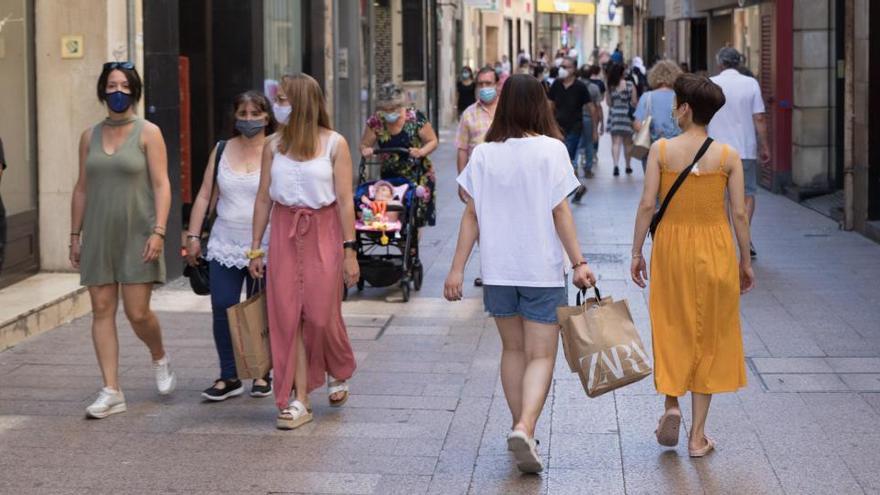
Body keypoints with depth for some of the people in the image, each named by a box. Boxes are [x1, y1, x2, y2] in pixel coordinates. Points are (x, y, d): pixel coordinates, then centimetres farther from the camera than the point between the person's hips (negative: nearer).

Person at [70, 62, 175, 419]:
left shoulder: (148, 133, -2)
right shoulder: (90, 136, 10)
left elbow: (161, 185, -7)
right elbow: (82, 188, 14)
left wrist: (159, 231, -16)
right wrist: (75, 235, 11)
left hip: (137, 235, -4)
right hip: (98, 237, 4)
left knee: (137, 312, -6)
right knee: (102, 311, 0)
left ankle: (159, 358, 26)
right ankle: (111, 392, 4)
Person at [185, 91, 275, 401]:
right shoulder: (222, 151, 9)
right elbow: (205, 196, 11)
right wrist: (193, 236, 6)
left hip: (265, 247, -3)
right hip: (225, 245, 3)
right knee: (222, 309, -3)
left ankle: (262, 374, 19)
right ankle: (229, 377, 6)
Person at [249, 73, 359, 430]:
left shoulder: (334, 144, -4)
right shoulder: (274, 145, 6)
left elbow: (345, 200, -5)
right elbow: (264, 198, 9)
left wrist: (350, 250, -9)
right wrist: (255, 248, 7)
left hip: (323, 233, -3)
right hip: (284, 233, 3)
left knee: (322, 314, 0)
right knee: (287, 315, -1)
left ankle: (338, 374, 31)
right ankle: (298, 400, 5)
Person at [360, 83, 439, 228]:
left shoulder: (415, 118, -13)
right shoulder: (376, 122, -6)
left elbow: (432, 141, -3)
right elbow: (364, 145, 6)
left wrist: (421, 152, -23)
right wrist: (365, 150, -18)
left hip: (417, 176, -2)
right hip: (390, 176, 2)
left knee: (416, 219, -4)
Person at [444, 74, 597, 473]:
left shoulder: (483, 154, 1)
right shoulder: (551, 149, -7)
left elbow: (471, 215, 0)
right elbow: (560, 212, -9)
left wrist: (458, 268, 4)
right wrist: (579, 262, -5)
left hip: (498, 268, 3)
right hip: (542, 268, -3)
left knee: (513, 349, 19)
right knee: (541, 355, 1)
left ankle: (519, 428, 24)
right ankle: (524, 428, -19)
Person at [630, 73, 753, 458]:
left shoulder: (661, 149, -6)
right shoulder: (728, 155, -4)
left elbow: (647, 204, -8)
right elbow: (739, 213, -4)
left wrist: (636, 253, 1)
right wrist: (745, 261, 6)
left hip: (671, 245, 0)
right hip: (715, 248, 0)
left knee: (672, 329, 19)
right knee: (709, 336, 9)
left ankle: (671, 405, 1)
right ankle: (698, 436, 12)